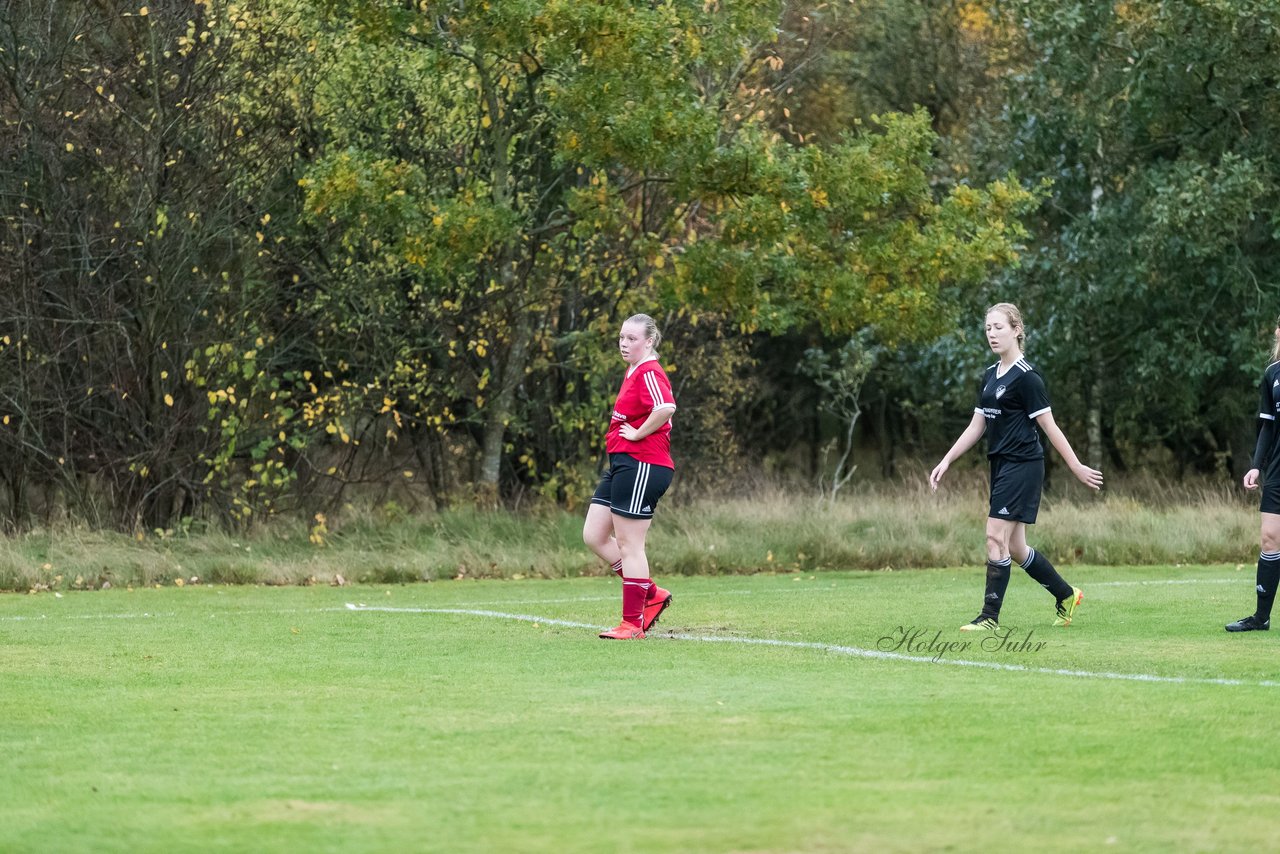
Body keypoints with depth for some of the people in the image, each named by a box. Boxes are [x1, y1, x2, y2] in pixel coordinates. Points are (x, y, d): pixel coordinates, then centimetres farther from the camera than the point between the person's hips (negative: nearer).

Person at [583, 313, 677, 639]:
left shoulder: (649, 373, -14)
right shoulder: (632, 373, 17)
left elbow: (666, 408, -34)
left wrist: (638, 434, -22)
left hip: (641, 465, -11)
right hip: (622, 465, 11)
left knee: (629, 545, -5)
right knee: (594, 536, 11)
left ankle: (632, 623, 2)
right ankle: (651, 594, 18)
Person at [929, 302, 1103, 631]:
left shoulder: (1026, 378, -12)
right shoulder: (990, 376, 13)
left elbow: (1049, 426, -11)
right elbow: (977, 425, 18)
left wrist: (1077, 467, -10)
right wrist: (946, 461, 14)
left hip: (1023, 466, -9)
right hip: (1001, 466, 9)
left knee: (997, 537, -11)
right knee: (1014, 547, 10)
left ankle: (990, 617, -6)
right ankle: (1066, 595, 27)